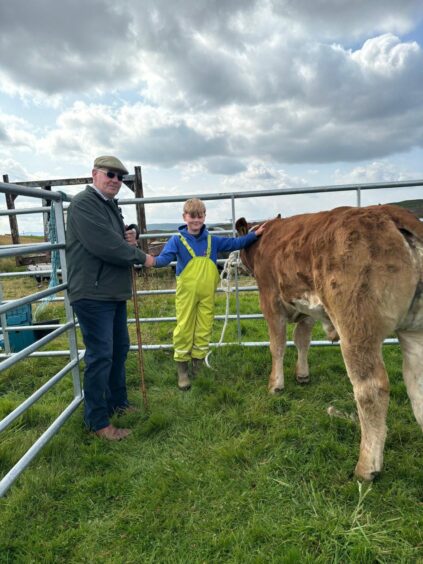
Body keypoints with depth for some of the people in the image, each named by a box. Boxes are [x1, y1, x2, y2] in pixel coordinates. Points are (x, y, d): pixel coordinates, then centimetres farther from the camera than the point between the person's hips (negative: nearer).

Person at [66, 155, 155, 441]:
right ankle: (97, 421, 10)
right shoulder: (84, 203, -13)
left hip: (115, 292, 10)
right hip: (92, 293, -10)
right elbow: (104, 245, -24)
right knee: (100, 355, -4)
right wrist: (141, 257, -12)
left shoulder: (111, 206, 17)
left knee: (120, 349, 18)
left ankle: (117, 402, 35)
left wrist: (130, 240, 1)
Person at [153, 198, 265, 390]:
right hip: (186, 293, -3)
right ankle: (182, 369, 15)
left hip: (207, 294, 4)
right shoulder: (177, 240, -3)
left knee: (204, 329, 9)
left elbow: (235, 243, 14)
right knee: (184, 329, 2)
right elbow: (165, 257, -17)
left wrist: (254, 235, 7)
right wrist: (154, 261, -38)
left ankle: (198, 364, 24)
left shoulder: (212, 240, 8)